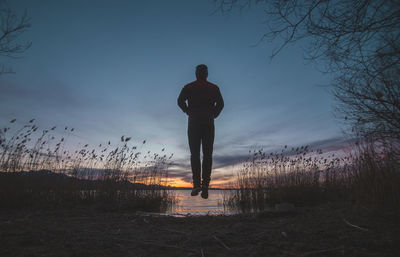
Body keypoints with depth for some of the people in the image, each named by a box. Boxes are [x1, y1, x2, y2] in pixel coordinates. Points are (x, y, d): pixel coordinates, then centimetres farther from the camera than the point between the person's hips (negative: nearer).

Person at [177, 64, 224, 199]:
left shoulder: (188, 87, 9)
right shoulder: (214, 88, 10)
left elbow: (180, 101, -8)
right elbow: (220, 103, -5)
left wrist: (189, 112, 3)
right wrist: (213, 115, 6)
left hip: (194, 123, 0)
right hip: (208, 123, 1)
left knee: (195, 154, 4)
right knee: (207, 155, 3)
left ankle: (196, 184, -7)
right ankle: (205, 185, -4)